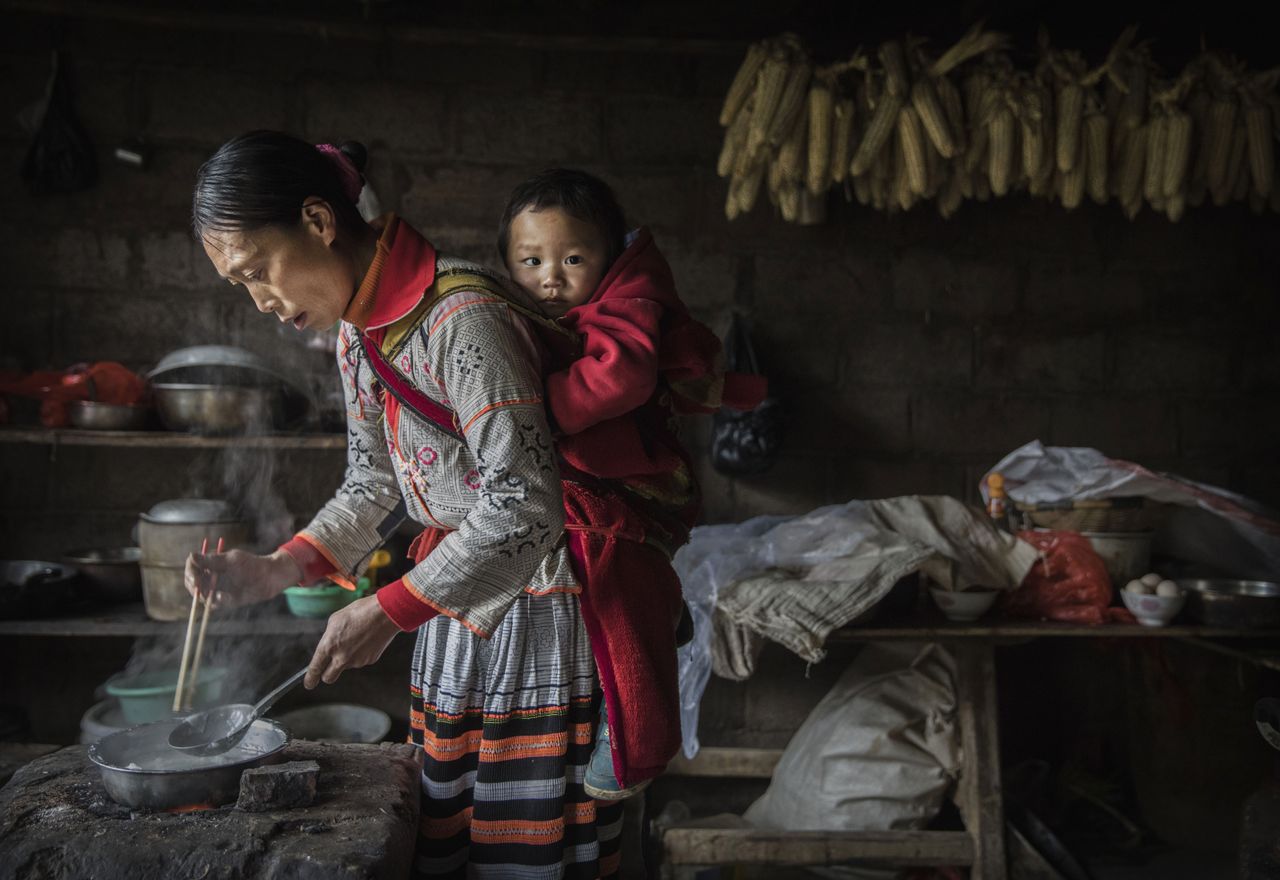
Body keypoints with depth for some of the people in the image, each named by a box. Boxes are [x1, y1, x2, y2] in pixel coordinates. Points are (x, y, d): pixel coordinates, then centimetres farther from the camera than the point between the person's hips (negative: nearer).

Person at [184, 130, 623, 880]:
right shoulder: (359, 333, 7)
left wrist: (388, 612, -21)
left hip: (539, 613, -8)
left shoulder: (462, 318, -23)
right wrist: (279, 570, -1)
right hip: (455, 607, 9)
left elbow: (524, 508, -25)